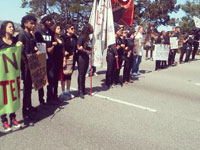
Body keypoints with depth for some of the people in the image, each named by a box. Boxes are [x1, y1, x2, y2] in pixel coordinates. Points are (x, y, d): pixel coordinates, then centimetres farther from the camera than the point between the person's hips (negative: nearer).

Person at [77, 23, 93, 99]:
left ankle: (83, 89, 20)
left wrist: (90, 49, 4)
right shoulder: (82, 36, -14)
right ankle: (80, 91, 4)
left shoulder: (87, 36, 11)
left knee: (84, 73, 12)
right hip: (81, 57, -8)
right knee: (81, 74, -3)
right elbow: (78, 47, -17)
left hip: (86, 56, 8)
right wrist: (86, 51, -10)